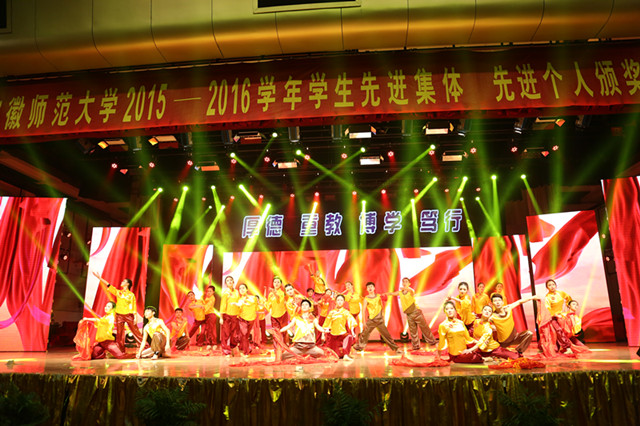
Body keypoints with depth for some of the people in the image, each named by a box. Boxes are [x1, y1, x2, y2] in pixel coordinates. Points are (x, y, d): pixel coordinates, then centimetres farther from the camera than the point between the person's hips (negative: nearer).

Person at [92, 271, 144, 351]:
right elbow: (108, 285, 7)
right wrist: (100, 278, 3)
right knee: (119, 334, 4)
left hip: (129, 315, -4)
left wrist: (135, 317, -8)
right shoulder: (118, 292, 10)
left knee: (135, 331, -3)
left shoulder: (131, 294, 0)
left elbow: (133, 306, -3)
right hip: (119, 315, 4)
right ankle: (121, 351, 13)